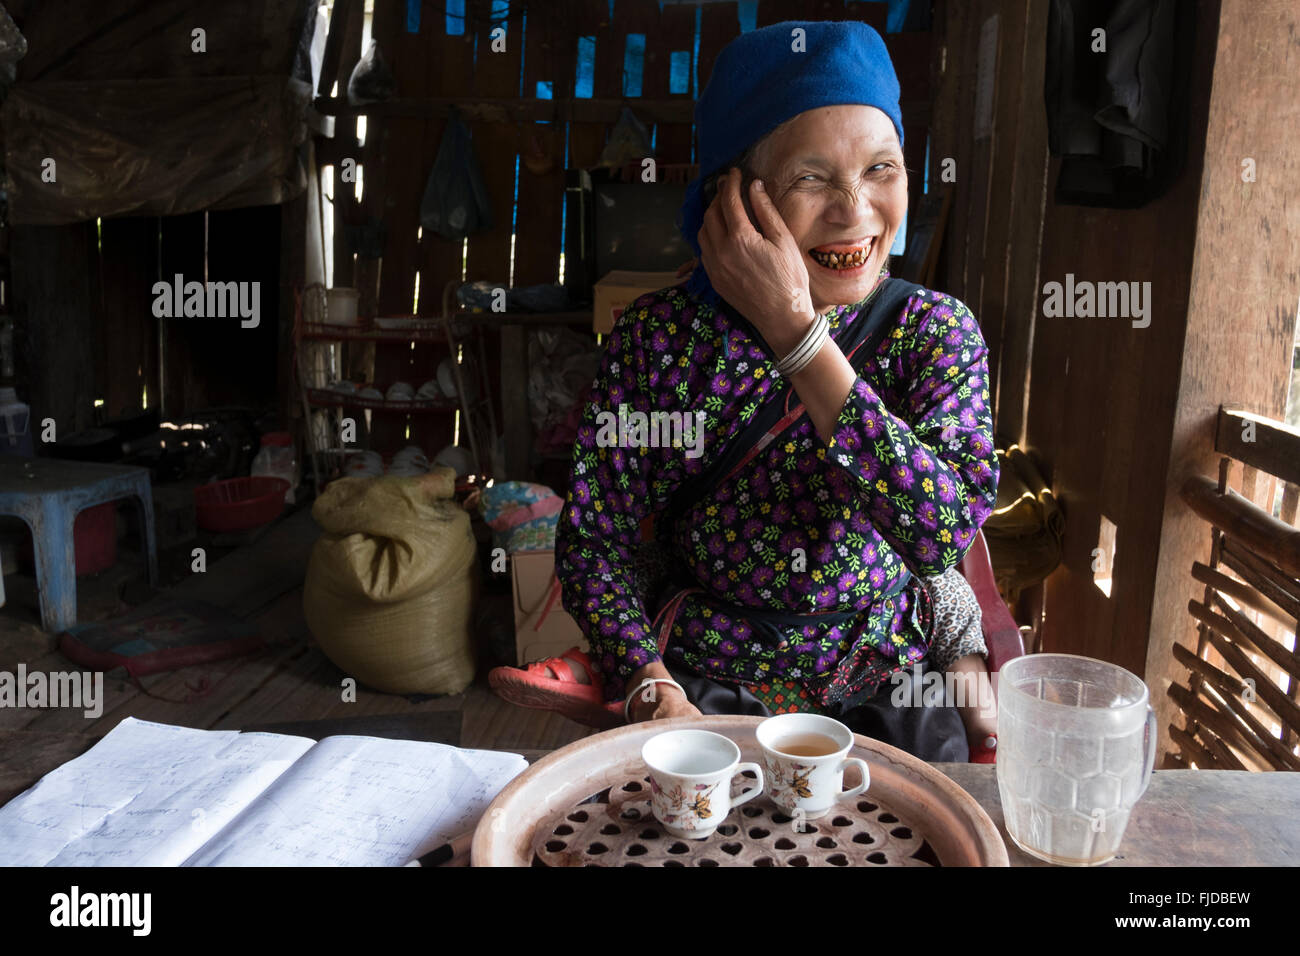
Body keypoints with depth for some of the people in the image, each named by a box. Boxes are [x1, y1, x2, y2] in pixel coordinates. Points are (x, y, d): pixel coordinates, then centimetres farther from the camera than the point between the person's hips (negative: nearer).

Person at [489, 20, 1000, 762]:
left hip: (889, 699, 1)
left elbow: (944, 533, -22)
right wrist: (652, 691, -20)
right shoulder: (660, 335, -9)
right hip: (703, 686, 0)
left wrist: (794, 328, -24)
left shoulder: (937, 331, -6)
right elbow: (595, 536, -5)